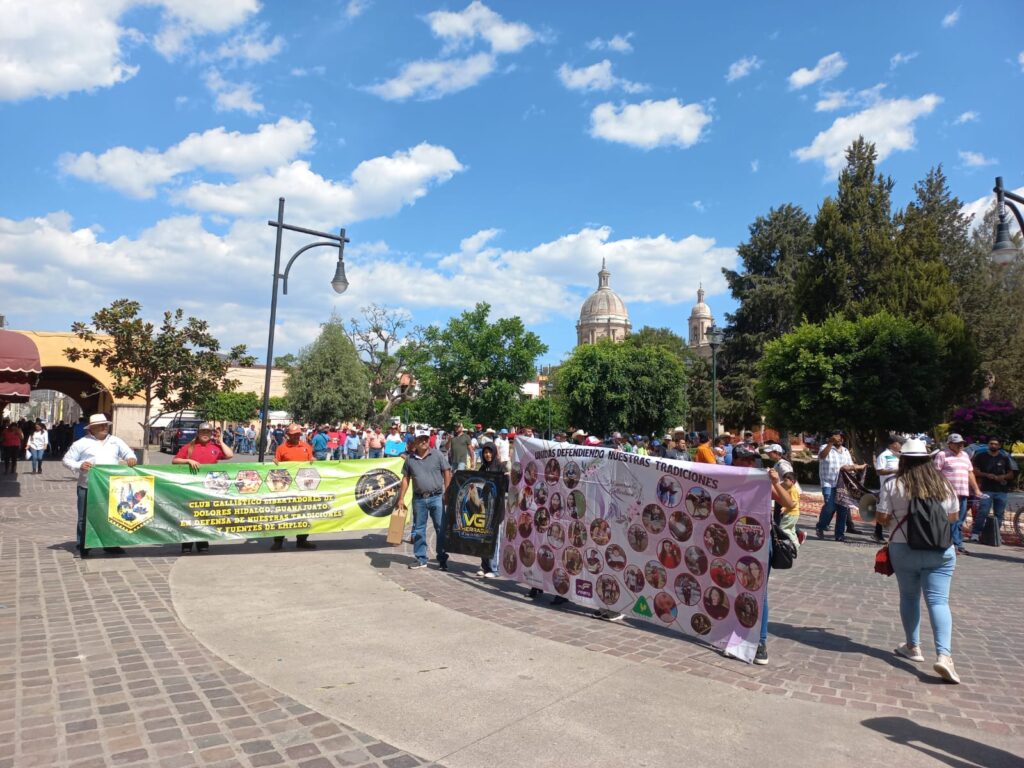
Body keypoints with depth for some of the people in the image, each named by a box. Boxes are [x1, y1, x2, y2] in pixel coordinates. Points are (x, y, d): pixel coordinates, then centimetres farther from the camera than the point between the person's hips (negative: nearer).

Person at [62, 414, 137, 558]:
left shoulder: (116, 441, 12)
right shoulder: (82, 443, 2)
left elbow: (128, 452, 13)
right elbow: (67, 459, 3)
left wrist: (131, 458, -11)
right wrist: (79, 465, -16)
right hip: (88, 487, -3)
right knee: (85, 517, 4)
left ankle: (110, 544, 19)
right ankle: (82, 546, 15)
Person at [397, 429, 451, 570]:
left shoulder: (437, 455, -2)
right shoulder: (410, 458, 5)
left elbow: (447, 473, 0)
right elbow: (406, 478, 10)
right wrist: (401, 498, 8)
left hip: (436, 497, -2)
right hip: (419, 499, 3)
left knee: (441, 528, 1)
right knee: (418, 530, 10)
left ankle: (442, 559, 12)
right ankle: (421, 559, 22)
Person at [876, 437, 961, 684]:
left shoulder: (893, 486, -6)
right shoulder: (945, 484, 4)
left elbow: (882, 517, -6)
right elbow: (954, 515, 14)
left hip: (904, 549, -1)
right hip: (941, 550, 2)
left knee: (909, 597, 14)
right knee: (938, 601, -1)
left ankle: (913, 647, 25)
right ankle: (944, 654, -14)